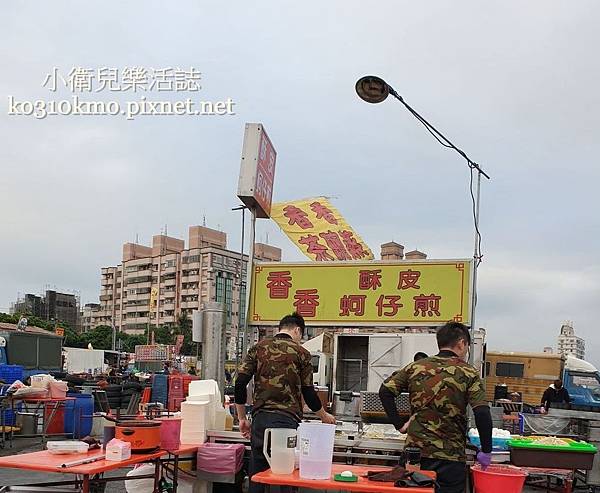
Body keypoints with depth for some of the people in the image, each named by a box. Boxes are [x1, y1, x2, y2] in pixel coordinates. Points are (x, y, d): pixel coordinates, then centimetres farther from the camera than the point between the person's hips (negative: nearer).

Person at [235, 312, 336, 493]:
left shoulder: (258, 348, 11)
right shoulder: (301, 353, 4)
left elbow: (240, 383, 3)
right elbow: (308, 392, 5)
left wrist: (242, 419, 10)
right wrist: (324, 416, 22)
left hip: (260, 418, 3)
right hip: (287, 418, -3)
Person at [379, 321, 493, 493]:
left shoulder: (416, 367, 5)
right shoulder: (468, 373, -5)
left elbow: (385, 391, 1)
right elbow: (482, 413, -15)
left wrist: (399, 424, 5)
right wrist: (486, 451, -6)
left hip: (416, 451, 3)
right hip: (450, 456, -3)